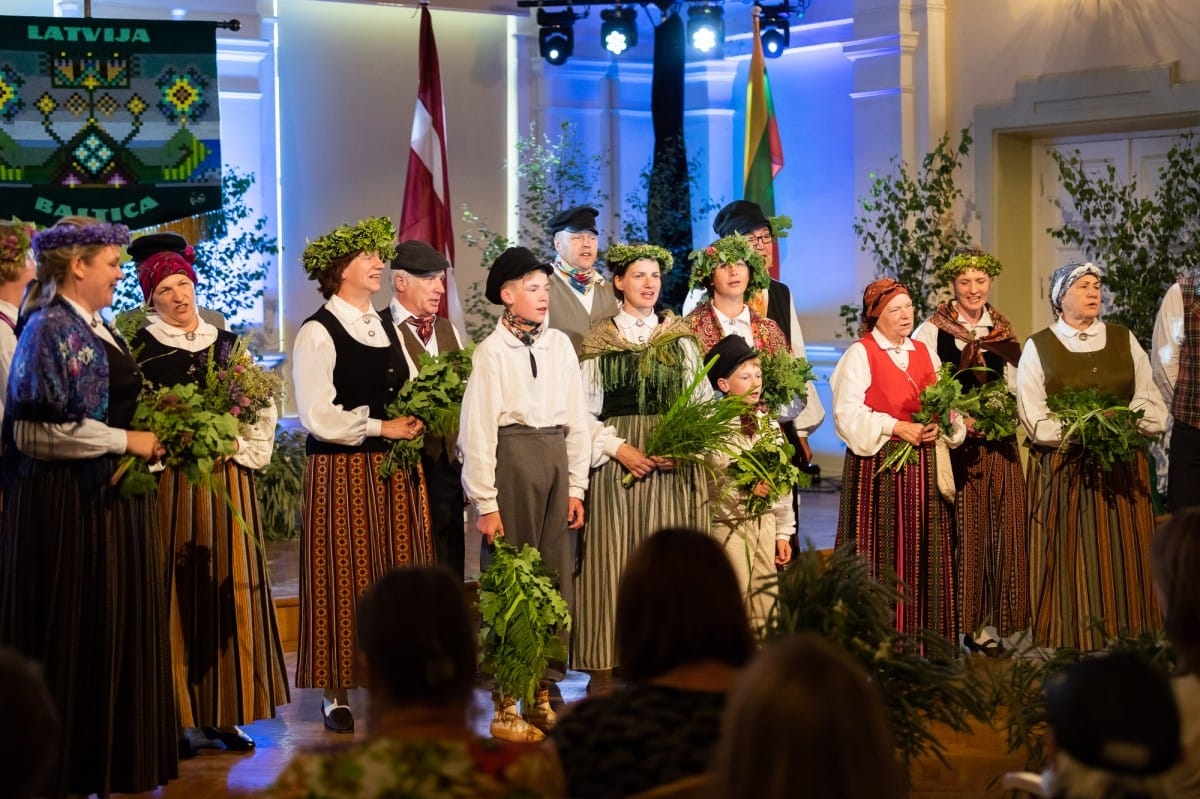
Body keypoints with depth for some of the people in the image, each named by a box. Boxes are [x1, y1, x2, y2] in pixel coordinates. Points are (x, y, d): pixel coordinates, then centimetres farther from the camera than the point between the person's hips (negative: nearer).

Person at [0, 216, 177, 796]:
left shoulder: (94, 327, 14)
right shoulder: (51, 328, -14)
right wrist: (128, 441, -15)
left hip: (108, 498, 9)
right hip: (71, 503, -9)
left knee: (114, 630, 12)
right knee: (75, 634, -1)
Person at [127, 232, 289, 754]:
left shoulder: (228, 346, 13)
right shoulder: (139, 350, 0)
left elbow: (264, 409, 15)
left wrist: (249, 452, 1)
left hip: (227, 485, 4)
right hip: (170, 486, -4)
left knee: (230, 592, 3)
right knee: (177, 597, -4)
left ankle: (226, 714, 10)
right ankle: (176, 716, 2)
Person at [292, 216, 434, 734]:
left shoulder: (386, 324, 14)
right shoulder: (318, 333, -8)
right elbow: (317, 415, -14)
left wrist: (415, 421, 2)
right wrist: (382, 428, -12)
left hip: (394, 468, 6)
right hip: (342, 472, -6)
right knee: (346, 580, -3)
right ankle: (337, 694, 6)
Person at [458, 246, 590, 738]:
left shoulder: (560, 345, 10)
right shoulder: (490, 352, -4)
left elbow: (577, 419, 13)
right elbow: (477, 432, -6)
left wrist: (576, 487, 8)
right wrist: (486, 504, -9)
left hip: (557, 463, 5)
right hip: (512, 461, -5)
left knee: (556, 580, 7)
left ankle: (542, 694, 17)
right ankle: (505, 706, 7)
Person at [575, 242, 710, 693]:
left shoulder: (681, 339, 11)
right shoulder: (598, 342, 4)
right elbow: (584, 412, 1)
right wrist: (619, 448, -12)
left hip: (673, 464, 2)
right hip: (616, 461, -2)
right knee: (613, 557, -3)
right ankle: (606, 665, 2)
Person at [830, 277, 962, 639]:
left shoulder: (925, 353, 15)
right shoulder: (860, 354, -3)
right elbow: (848, 413, -13)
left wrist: (939, 425, -8)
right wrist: (897, 427, -19)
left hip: (922, 467, 6)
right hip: (880, 467, -5)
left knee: (925, 549, 5)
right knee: (884, 551, -5)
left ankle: (923, 634, 11)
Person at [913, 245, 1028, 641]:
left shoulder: (1003, 332, 11)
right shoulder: (932, 330, -3)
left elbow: (1016, 388, 15)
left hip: (998, 445, 4)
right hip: (954, 443, -4)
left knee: (1000, 529, 3)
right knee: (961, 530, -5)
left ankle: (992, 619, 10)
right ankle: (957, 620, 2)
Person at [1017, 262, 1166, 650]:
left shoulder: (1124, 340, 11)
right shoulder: (1038, 348, 2)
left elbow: (1153, 404, 6)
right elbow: (1035, 418, -5)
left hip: (1122, 468, 3)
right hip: (1063, 470, -3)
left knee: (1123, 558, 1)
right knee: (1071, 560, -4)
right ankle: (1071, 644, -1)